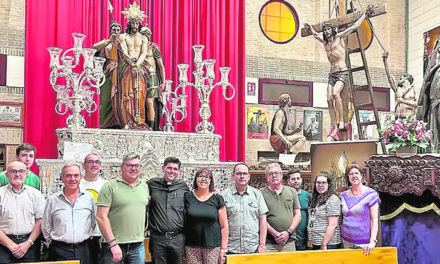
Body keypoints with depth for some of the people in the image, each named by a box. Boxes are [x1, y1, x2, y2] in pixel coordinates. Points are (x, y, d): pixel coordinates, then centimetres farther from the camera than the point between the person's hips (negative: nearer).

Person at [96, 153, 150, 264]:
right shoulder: (110, 186, -7)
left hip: (138, 245, 5)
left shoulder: (145, 186, 10)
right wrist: (113, 244, -15)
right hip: (114, 246, -4)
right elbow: (101, 217, -12)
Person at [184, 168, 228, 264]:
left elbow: (224, 226, 3)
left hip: (213, 247, -1)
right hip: (191, 247, 1)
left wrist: (223, 249, 0)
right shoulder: (188, 197, 4)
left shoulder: (217, 199, 2)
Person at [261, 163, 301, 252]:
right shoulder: (262, 193, 2)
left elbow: (298, 215, 10)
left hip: (289, 241, 3)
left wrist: (288, 232, -4)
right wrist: (275, 234, -12)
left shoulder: (292, 191, 12)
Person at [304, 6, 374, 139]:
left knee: (335, 93, -31)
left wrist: (365, 14, 11)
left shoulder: (339, 37, 4)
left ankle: (341, 121, -25)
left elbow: (354, 26, 7)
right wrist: (309, 28, 52)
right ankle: (334, 130, -4)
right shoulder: (325, 42, 18)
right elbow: (316, 35, 39)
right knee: (329, 100, -6)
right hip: (332, 74, 6)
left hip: (342, 73, -6)